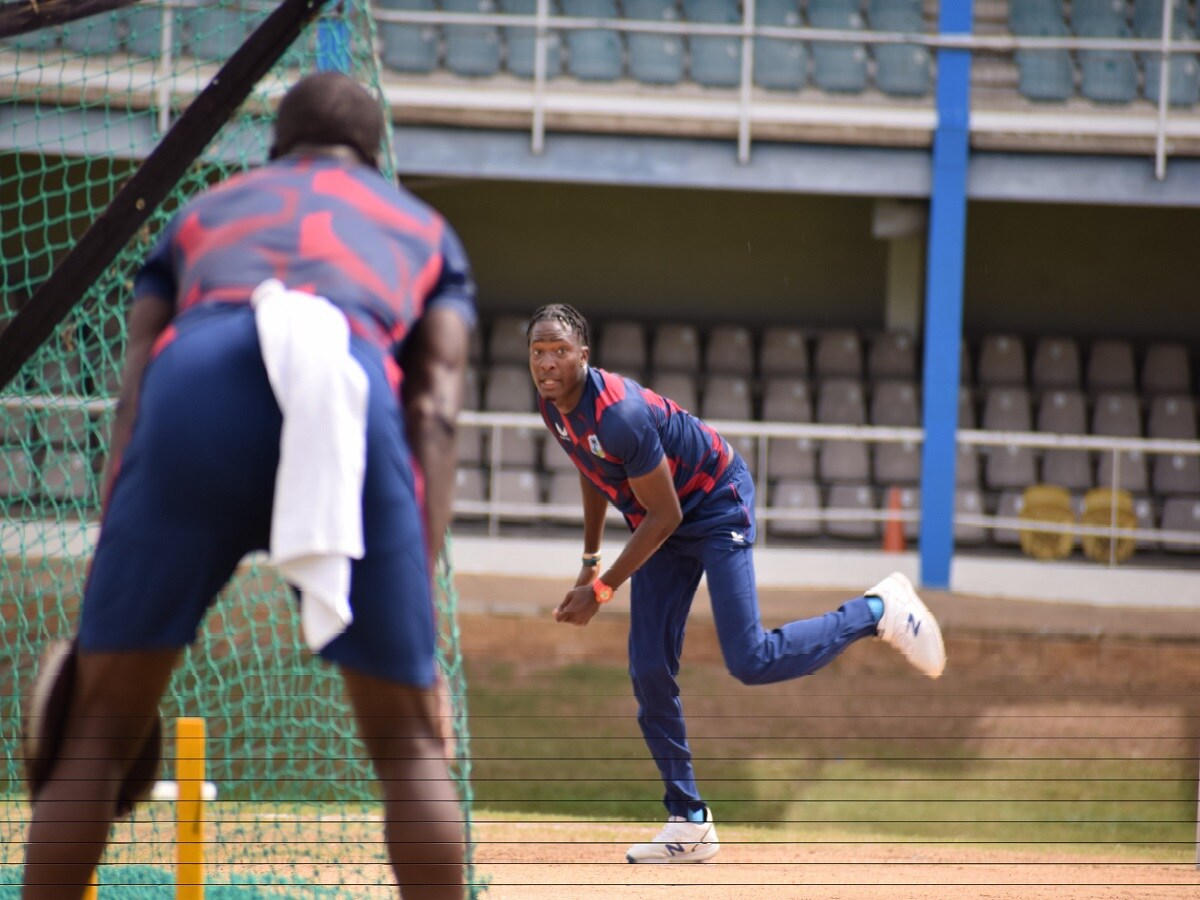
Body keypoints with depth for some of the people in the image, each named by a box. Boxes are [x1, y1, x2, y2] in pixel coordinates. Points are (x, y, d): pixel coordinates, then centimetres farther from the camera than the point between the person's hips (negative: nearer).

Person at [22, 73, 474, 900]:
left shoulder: (203, 211, 37)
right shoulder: (425, 231, 35)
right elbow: (434, 410, 18)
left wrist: (107, 583, 20)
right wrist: (421, 603, 10)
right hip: (355, 405, -1)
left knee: (98, 737, 10)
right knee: (409, 745, 13)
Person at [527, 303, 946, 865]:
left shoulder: (619, 415, -32)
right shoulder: (554, 407, -6)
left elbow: (664, 516, -27)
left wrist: (601, 590, -23)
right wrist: (590, 558, 17)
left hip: (716, 506, -8)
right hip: (662, 522, 8)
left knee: (750, 662, -18)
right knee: (649, 672, 0)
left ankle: (878, 611, 3)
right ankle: (689, 823, 7)